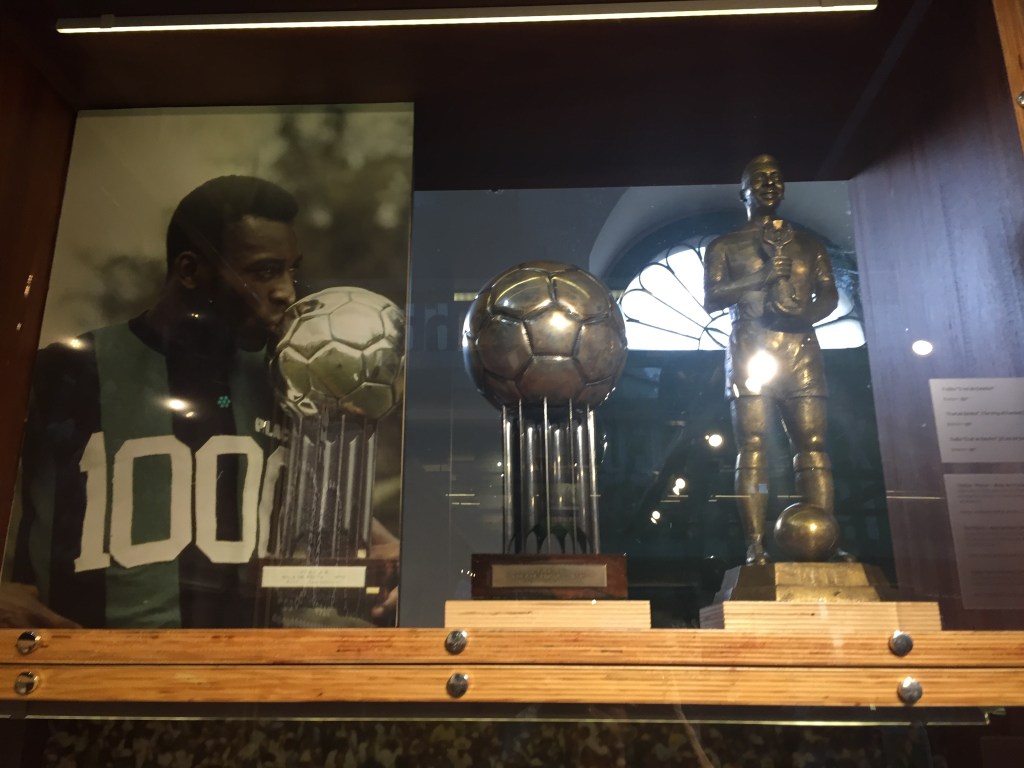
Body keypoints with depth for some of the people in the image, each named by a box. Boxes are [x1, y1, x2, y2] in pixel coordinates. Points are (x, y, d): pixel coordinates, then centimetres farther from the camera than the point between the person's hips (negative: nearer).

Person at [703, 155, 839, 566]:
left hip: (801, 349, 3)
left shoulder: (807, 243, 23)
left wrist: (807, 314, -8)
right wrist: (762, 276, -11)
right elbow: (711, 297, 2)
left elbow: (829, 293, 14)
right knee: (752, 446, -10)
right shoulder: (725, 246, 15)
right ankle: (756, 546, -12)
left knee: (812, 445, -6)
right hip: (750, 348, -2)